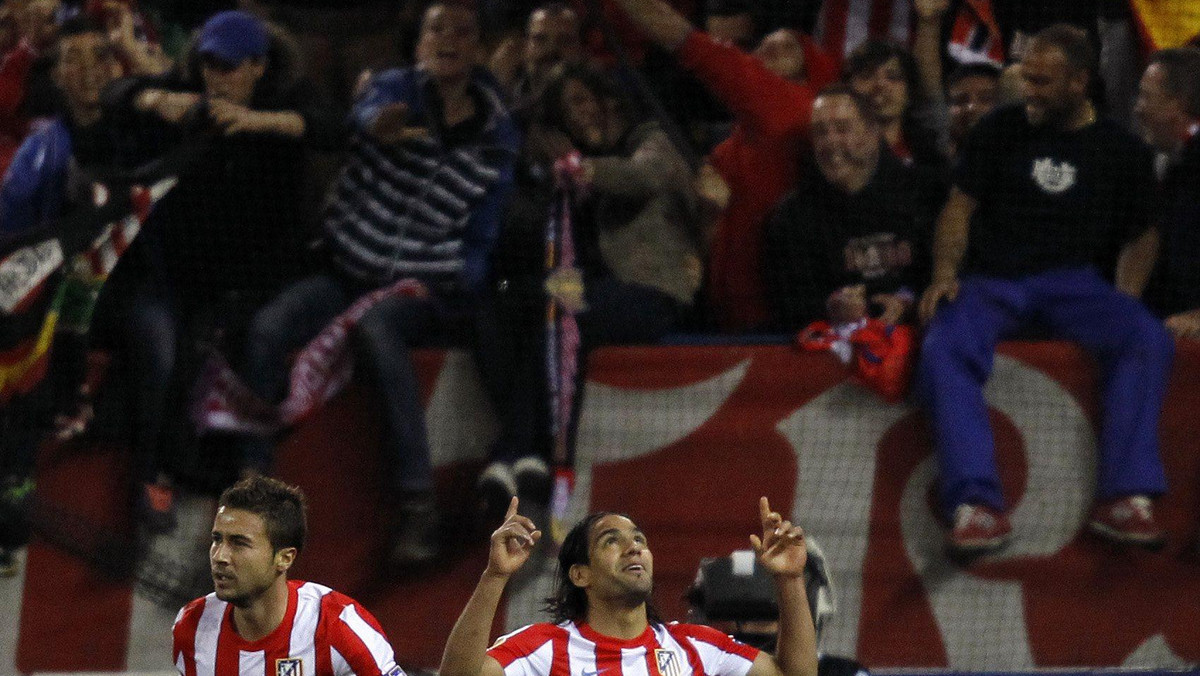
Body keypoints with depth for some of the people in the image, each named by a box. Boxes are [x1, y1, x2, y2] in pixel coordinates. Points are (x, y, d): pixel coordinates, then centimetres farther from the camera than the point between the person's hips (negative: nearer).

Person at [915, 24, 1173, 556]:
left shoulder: (1121, 150, 8)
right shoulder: (1002, 130, 7)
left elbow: (1139, 235, 15)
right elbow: (961, 206, 9)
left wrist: (1124, 301, -2)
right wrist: (945, 271, -8)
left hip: (1073, 282, 0)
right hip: (992, 281, 0)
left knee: (1149, 339, -30)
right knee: (942, 350, -33)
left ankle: (1124, 499, -31)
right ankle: (977, 506, -39)